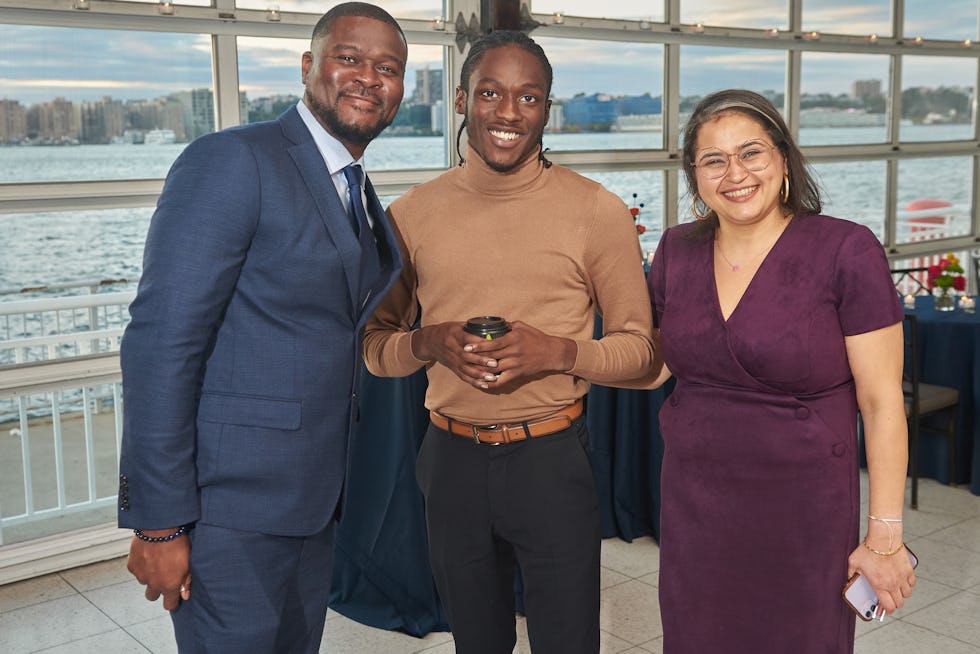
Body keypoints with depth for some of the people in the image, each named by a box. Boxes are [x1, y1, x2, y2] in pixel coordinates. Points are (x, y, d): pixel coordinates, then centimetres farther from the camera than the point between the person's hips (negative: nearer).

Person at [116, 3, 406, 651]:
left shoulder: (361, 197, 13)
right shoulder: (232, 161, -14)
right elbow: (161, 341, -19)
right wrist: (160, 522, -20)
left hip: (313, 499, 8)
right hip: (231, 505, -8)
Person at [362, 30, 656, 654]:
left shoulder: (598, 211, -7)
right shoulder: (412, 214, 0)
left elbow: (638, 347, -1)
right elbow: (373, 344, 8)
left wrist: (558, 352, -20)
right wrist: (428, 343, -14)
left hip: (553, 460, -2)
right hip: (452, 457, 3)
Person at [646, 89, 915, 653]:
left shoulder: (846, 251, -13)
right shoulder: (678, 250, 1)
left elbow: (882, 401, -10)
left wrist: (885, 537, -9)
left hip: (802, 516, -4)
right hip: (693, 509, 4)